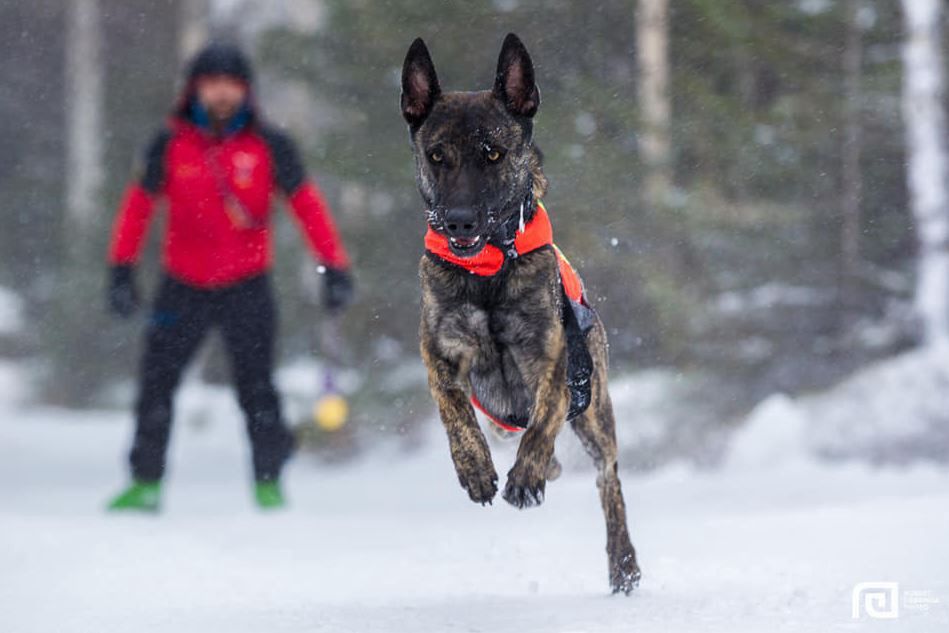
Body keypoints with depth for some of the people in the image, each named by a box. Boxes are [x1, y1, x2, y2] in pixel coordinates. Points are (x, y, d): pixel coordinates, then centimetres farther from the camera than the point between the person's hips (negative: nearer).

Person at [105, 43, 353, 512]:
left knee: (256, 390, -5)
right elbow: (139, 205, 5)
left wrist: (335, 268, -7)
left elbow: (307, 205, -2)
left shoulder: (268, 147, -4)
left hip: (246, 287, -1)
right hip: (183, 288, 2)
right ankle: (145, 482, 10)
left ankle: (268, 481, 9)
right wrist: (121, 270, 1)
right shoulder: (170, 146, -1)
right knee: (156, 383, 0)